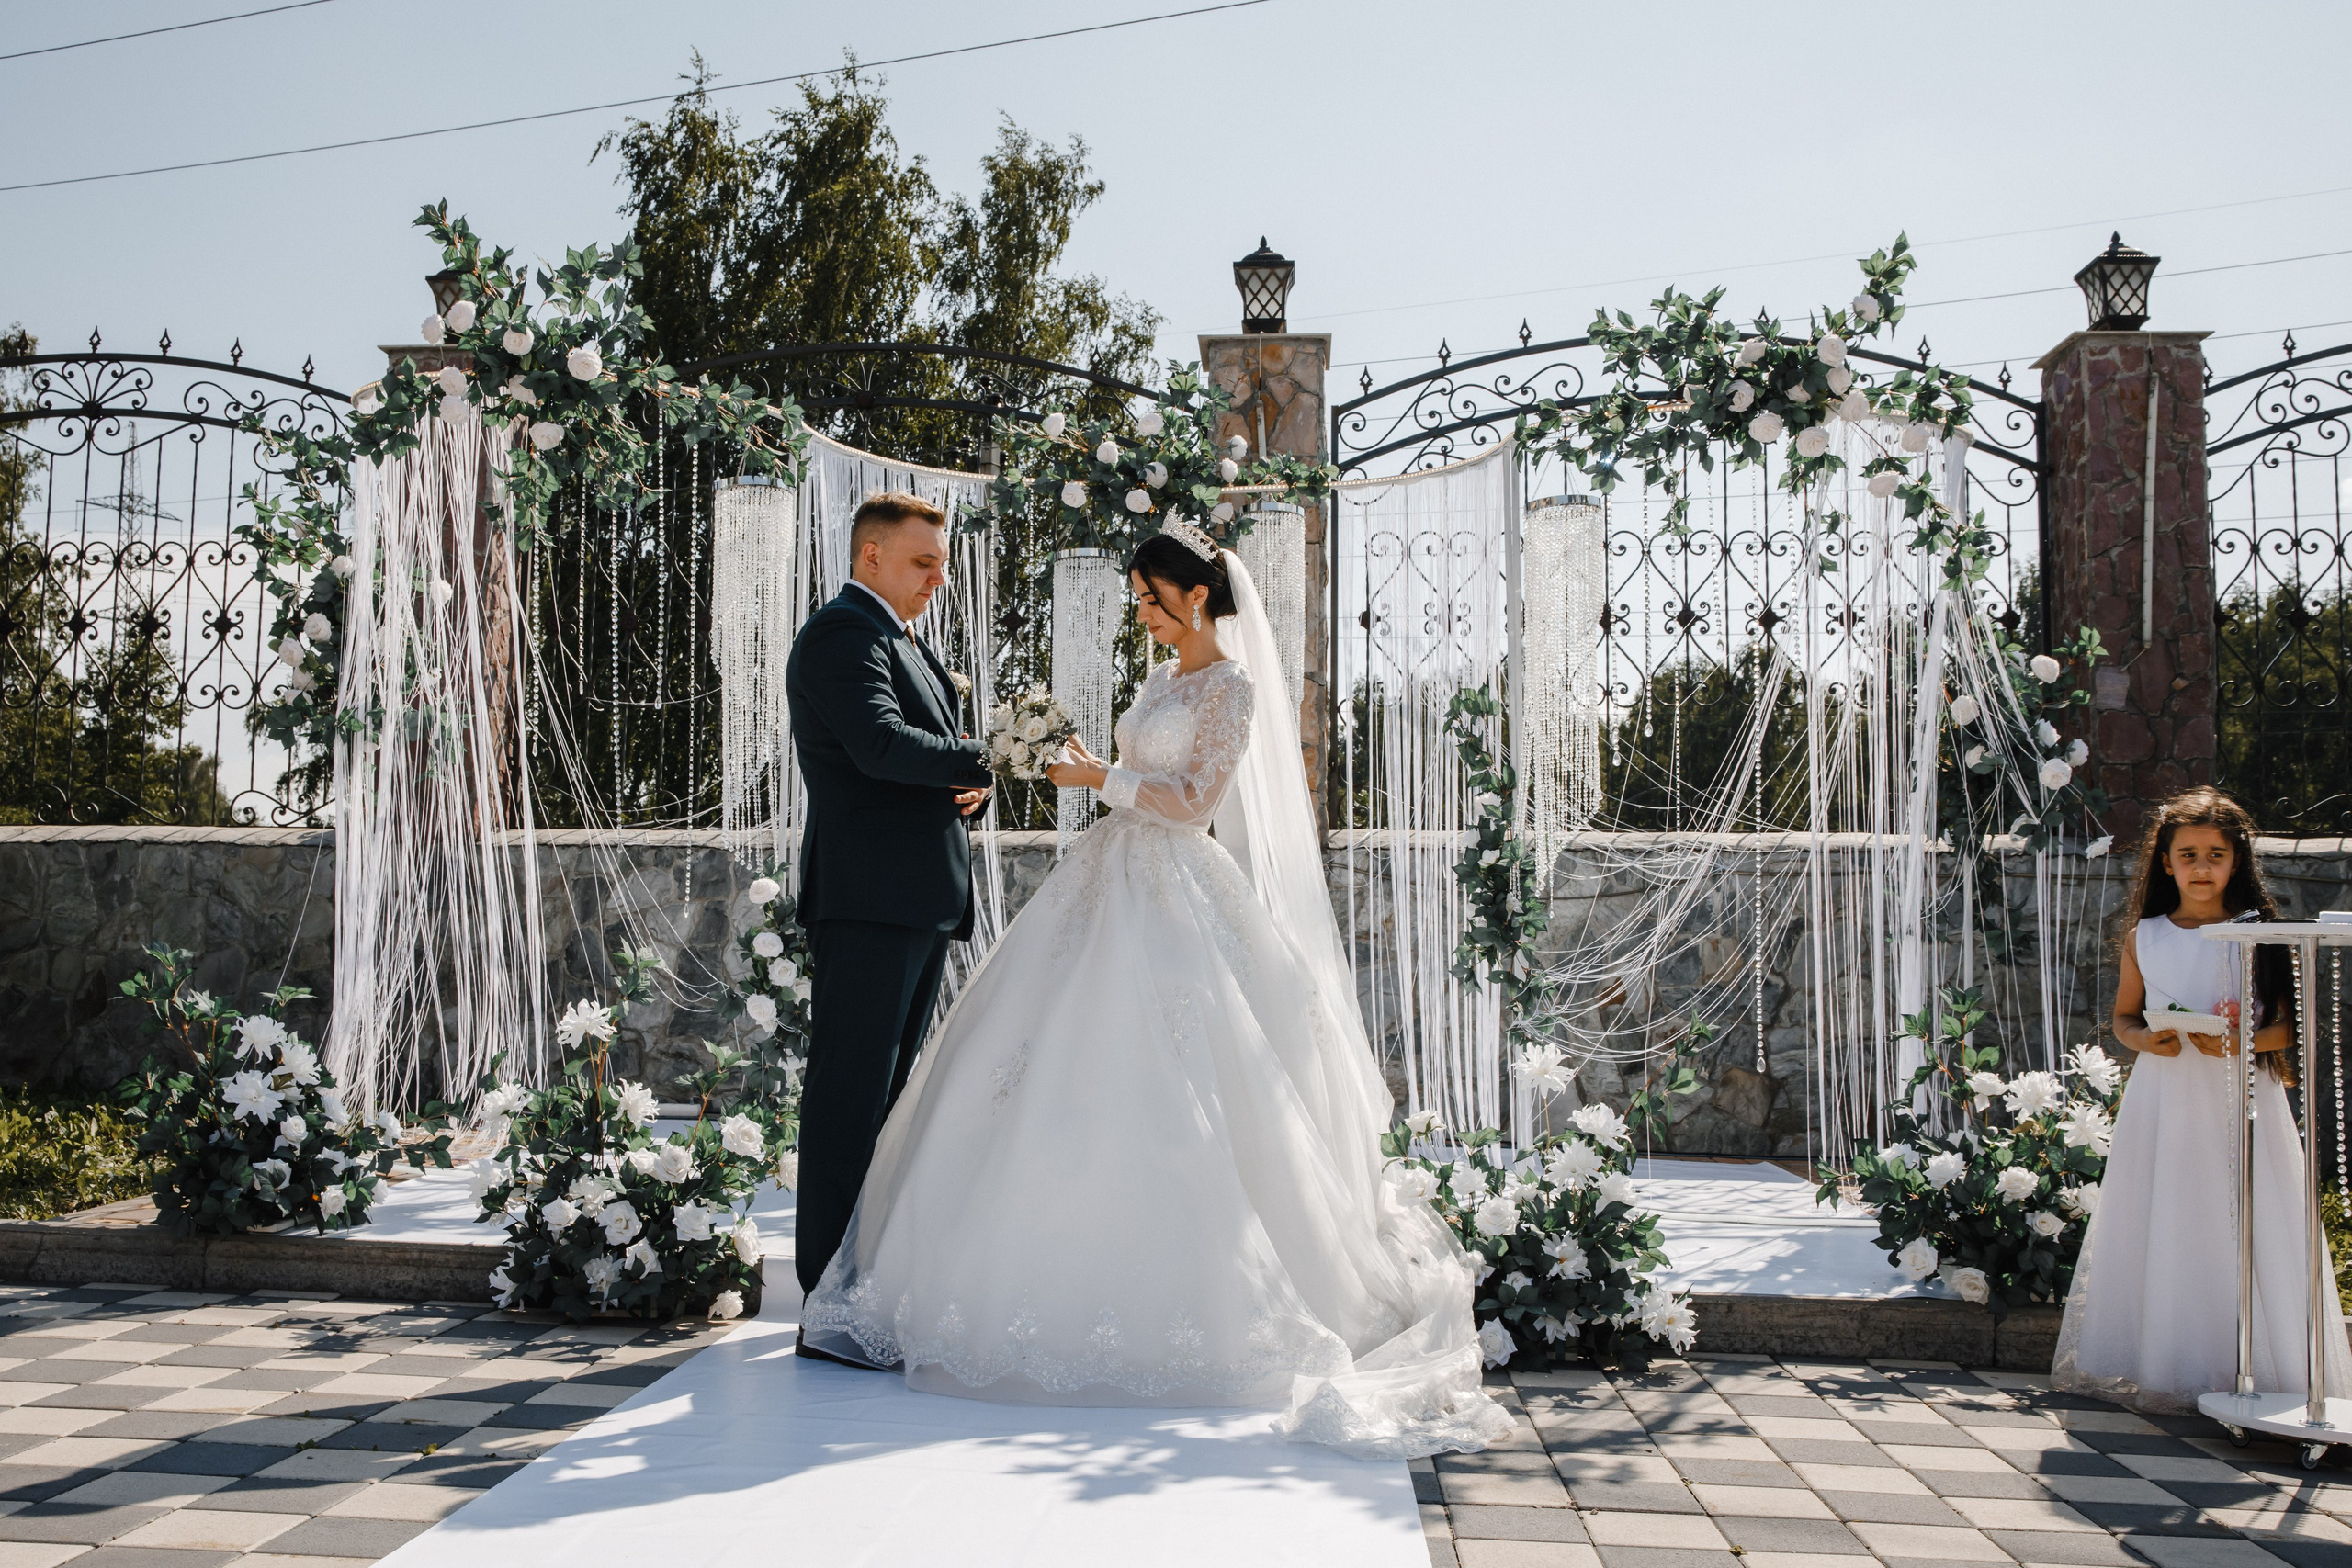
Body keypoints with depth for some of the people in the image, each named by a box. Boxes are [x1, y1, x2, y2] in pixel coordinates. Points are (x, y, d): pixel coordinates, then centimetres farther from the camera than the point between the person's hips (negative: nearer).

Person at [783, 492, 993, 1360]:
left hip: (921, 898, 10)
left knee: (888, 1092, 14)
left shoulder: (904, 642, 23)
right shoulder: (841, 635, -8)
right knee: (849, 1094, -7)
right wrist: (987, 764, -14)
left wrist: (966, 786, 0)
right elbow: (880, 743, -24)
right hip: (868, 897, -10)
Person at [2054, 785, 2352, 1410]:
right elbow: (2122, 1017, 14)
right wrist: (2146, 1039, -6)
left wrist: (2238, 1043, -17)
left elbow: (2289, 1027, -1)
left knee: (2243, 1231, -3)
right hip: (2162, 1099, 2)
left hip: (2239, 1100, -2)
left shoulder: (2258, 935, 0)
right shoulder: (2143, 939, 6)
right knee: (2159, 1234, 3)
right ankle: (2159, 1364, 14)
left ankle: (2253, 1367, 11)